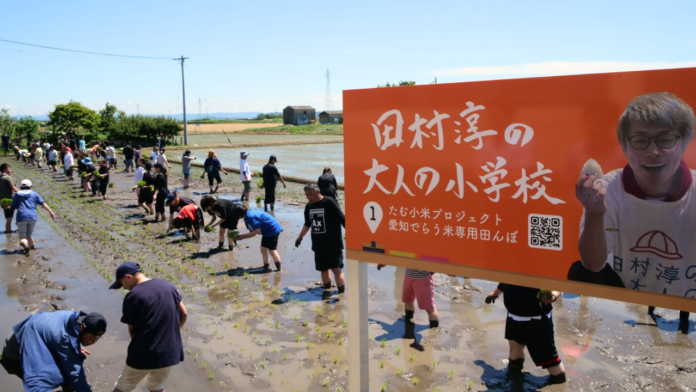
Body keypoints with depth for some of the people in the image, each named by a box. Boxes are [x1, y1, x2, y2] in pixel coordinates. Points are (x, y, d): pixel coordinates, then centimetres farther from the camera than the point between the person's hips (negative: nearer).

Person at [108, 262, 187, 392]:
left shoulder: (132, 296, -12)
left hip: (143, 354, -5)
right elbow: (184, 314, 10)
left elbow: (132, 330, -3)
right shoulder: (167, 286, 3)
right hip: (170, 352, 5)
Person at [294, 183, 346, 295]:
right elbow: (307, 224, 24)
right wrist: (300, 237, 31)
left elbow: (342, 219, -12)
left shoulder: (329, 202, -11)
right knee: (323, 269, 12)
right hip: (318, 244, 6)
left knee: (336, 269, -8)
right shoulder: (309, 206, 9)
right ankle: (327, 290, 27)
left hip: (333, 244, -6)